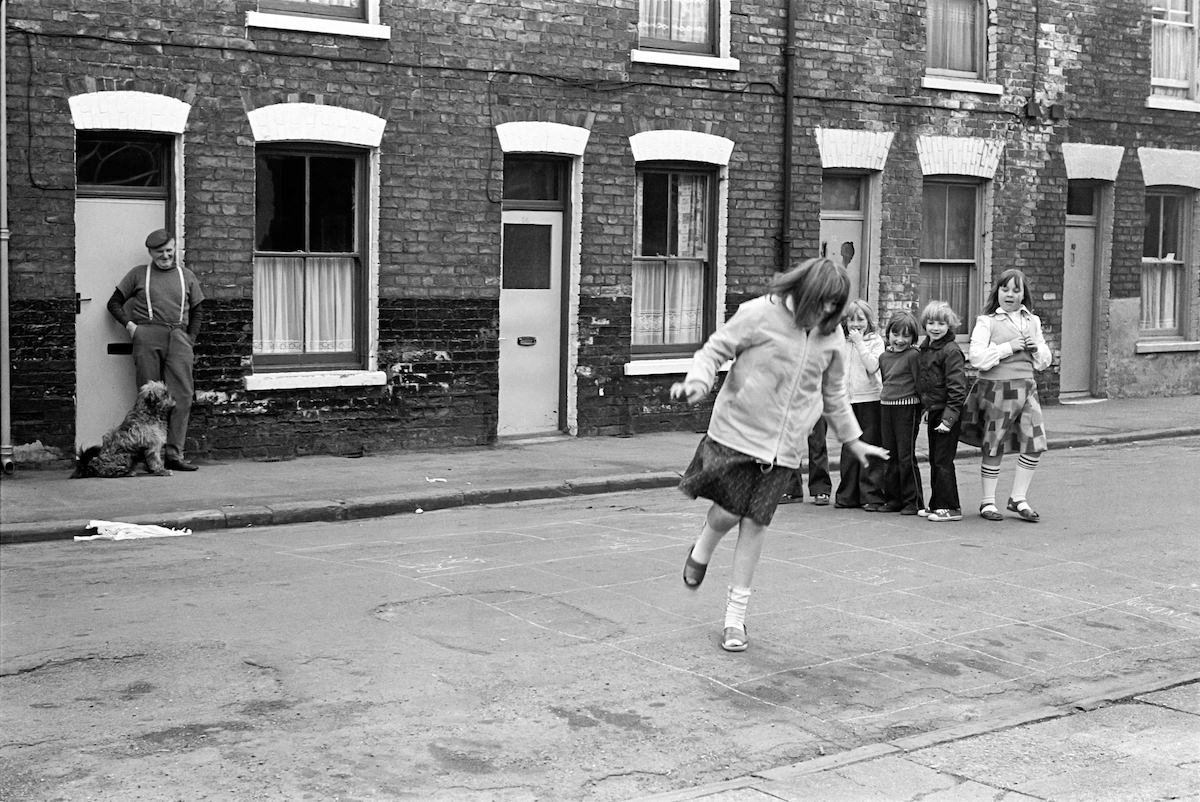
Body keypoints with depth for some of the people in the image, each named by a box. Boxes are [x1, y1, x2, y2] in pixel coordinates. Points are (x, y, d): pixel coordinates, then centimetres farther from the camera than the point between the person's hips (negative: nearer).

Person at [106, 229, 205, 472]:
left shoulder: (186, 276, 20)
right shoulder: (138, 274, 14)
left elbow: (197, 310, 21)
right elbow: (114, 303, 16)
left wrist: (191, 339, 8)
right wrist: (129, 324, 0)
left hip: (179, 336, 2)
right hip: (147, 335, -2)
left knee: (181, 395, -9)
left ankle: (174, 452, -8)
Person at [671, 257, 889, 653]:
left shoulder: (830, 335, 7)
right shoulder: (760, 314, -9)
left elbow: (834, 391, 20)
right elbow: (715, 350, -3)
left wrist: (852, 439, 25)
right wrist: (698, 382, -23)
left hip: (784, 443, 3)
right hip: (738, 431, -3)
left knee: (755, 522, 1)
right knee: (728, 512, -7)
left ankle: (736, 614, 13)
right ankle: (701, 550, 32)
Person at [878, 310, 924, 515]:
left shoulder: (913, 355, -9)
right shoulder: (884, 356, 12)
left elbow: (920, 383, -10)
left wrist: (924, 408, -11)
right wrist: (884, 393, 13)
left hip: (907, 407, -7)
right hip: (886, 407, 7)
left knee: (906, 456, -5)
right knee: (889, 456, 10)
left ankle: (913, 501, 3)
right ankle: (892, 499, 19)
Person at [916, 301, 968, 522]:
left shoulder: (951, 351, -15)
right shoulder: (925, 349, 11)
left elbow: (957, 389, -19)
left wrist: (948, 418, -22)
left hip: (948, 413, -9)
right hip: (933, 412, 9)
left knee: (943, 460, -6)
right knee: (934, 460, 14)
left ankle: (950, 507, 1)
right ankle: (937, 504, 23)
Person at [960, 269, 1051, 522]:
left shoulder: (1033, 321, 15)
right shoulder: (987, 321, -2)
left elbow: (1045, 362, 19)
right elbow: (976, 357, -14)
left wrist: (1036, 347, -2)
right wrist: (1008, 347, -15)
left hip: (1026, 388, 5)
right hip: (997, 389, -5)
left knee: (1035, 444, -2)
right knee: (993, 448, 2)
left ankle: (1018, 499, 13)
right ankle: (987, 502, 15)